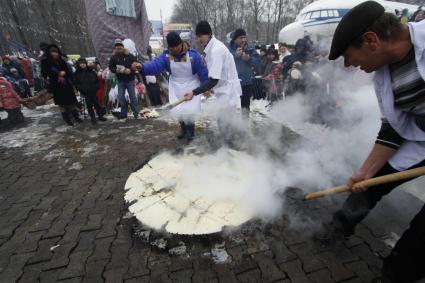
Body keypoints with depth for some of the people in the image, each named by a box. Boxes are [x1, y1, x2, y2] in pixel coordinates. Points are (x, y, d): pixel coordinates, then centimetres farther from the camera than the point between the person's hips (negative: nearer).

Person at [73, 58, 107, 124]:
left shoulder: (92, 72, 9)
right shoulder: (77, 74, 6)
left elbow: (97, 81, 12)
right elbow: (76, 84, 5)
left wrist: (96, 87, -4)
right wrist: (81, 89, -10)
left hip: (93, 91, 1)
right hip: (85, 93, -1)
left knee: (97, 103, 6)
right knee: (89, 105, 2)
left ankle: (100, 116, 18)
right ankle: (92, 118, 11)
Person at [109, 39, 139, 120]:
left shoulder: (130, 56, -4)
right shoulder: (113, 57, 2)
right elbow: (111, 67, 5)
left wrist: (130, 70, -20)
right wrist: (116, 70, -15)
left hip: (130, 80, -2)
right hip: (120, 81, 3)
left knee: (133, 97, 2)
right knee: (121, 97, 5)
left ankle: (136, 113, 10)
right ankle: (123, 113, 17)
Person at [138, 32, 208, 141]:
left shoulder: (193, 54, -18)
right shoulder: (166, 56, -11)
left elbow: (203, 71, -12)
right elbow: (155, 65, -25)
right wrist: (142, 68, -44)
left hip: (191, 87, -3)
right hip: (176, 88, 3)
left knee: (189, 111, -9)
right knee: (179, 112, 4)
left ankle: (190, 130, 20)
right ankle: (184, 128, 34)